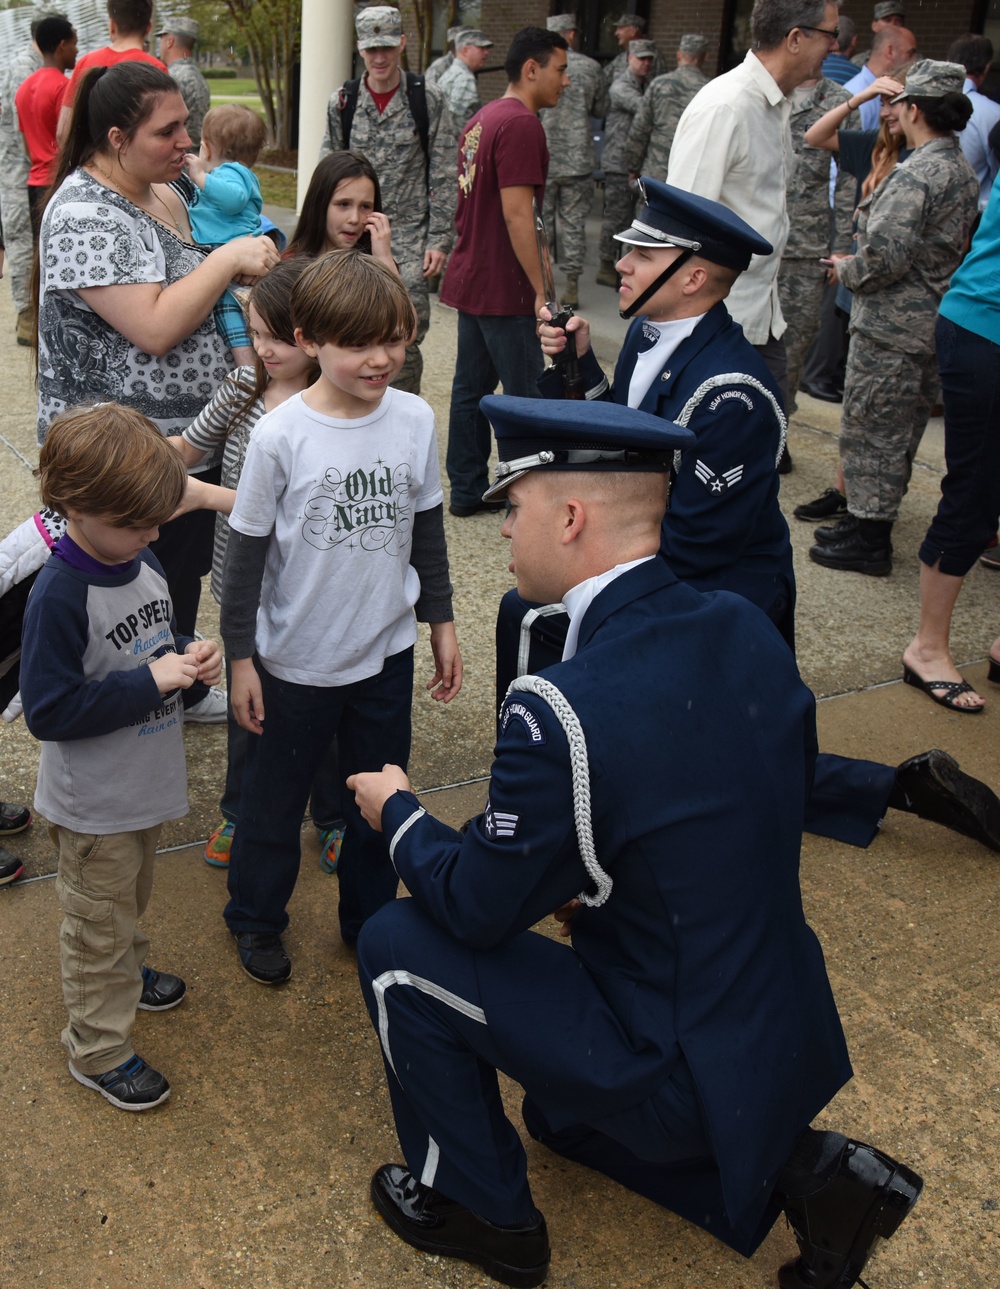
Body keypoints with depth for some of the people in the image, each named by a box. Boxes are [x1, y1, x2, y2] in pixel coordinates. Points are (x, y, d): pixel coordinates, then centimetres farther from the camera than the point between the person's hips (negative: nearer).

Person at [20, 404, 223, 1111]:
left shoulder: (142, 562, -4)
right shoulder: (60, 594, -28)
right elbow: (49, 710, -28)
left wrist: (193, 654, -9)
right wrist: (151, 681, -30)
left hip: (146, 783, 7)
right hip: (94, 805, -7)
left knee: (133, 896, 30)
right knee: (100, 921, 11)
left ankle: (126, 972, 55)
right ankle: (100, 1049, 29)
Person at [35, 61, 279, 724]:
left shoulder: (163, 196, 7)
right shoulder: (84, 216, -21)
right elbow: (154, 327, -28)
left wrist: (247, 272, 2)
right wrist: (230, 257, -21)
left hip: (190, 438, 9)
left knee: (184, 576, 22)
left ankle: (183, 691, 42)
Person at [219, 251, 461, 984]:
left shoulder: (415, 420, -7)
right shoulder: (281, 436, -18)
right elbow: (247, 552, -9)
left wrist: (442, 622, 10)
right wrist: (240, 658, -6)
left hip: (387, 653, 3)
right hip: (296, 662, -3)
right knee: (276, 798, 16)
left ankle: (370, 918, 42)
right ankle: (256, 918, 41)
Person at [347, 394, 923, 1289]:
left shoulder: (560, 710, -31)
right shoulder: (747, 628, -7)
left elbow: (480, 909, -16)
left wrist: (397, 814, 3)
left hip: (678, 1071, -8)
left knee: (398, 946, 2)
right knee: (564, 1115, 33)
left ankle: (477, 1211, 19)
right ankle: (800, 1170, 18)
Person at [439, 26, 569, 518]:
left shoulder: (482, 118, 14)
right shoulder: (521, 124, -17)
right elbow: (516, 214, -22)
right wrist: (541, 289, -19)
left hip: (470, 279, 10)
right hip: (504, 288, -10)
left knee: (471, 386, 13)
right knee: (527, 397, -2)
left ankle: (467, 490, 21)